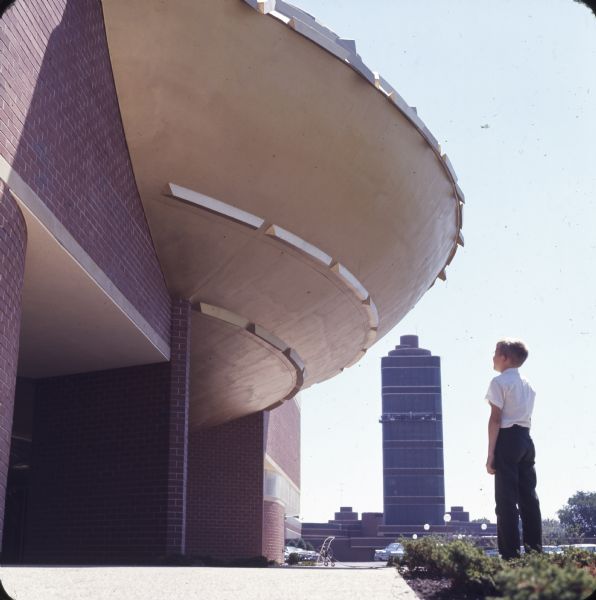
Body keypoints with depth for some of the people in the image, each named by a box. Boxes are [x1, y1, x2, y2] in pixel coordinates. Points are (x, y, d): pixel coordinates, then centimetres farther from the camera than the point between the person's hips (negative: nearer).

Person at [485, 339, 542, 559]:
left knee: (506, 499, -5)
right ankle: (535, 550, 10)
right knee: (528, 496, 9)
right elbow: (526, 416, 13)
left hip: (507, 440, -7)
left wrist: (491, 453, -12)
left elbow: (495, 419, -12)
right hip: (526, 439, 7)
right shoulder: (527, 385, 17)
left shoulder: (499, 382, -7)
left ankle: (510, 553, -6)